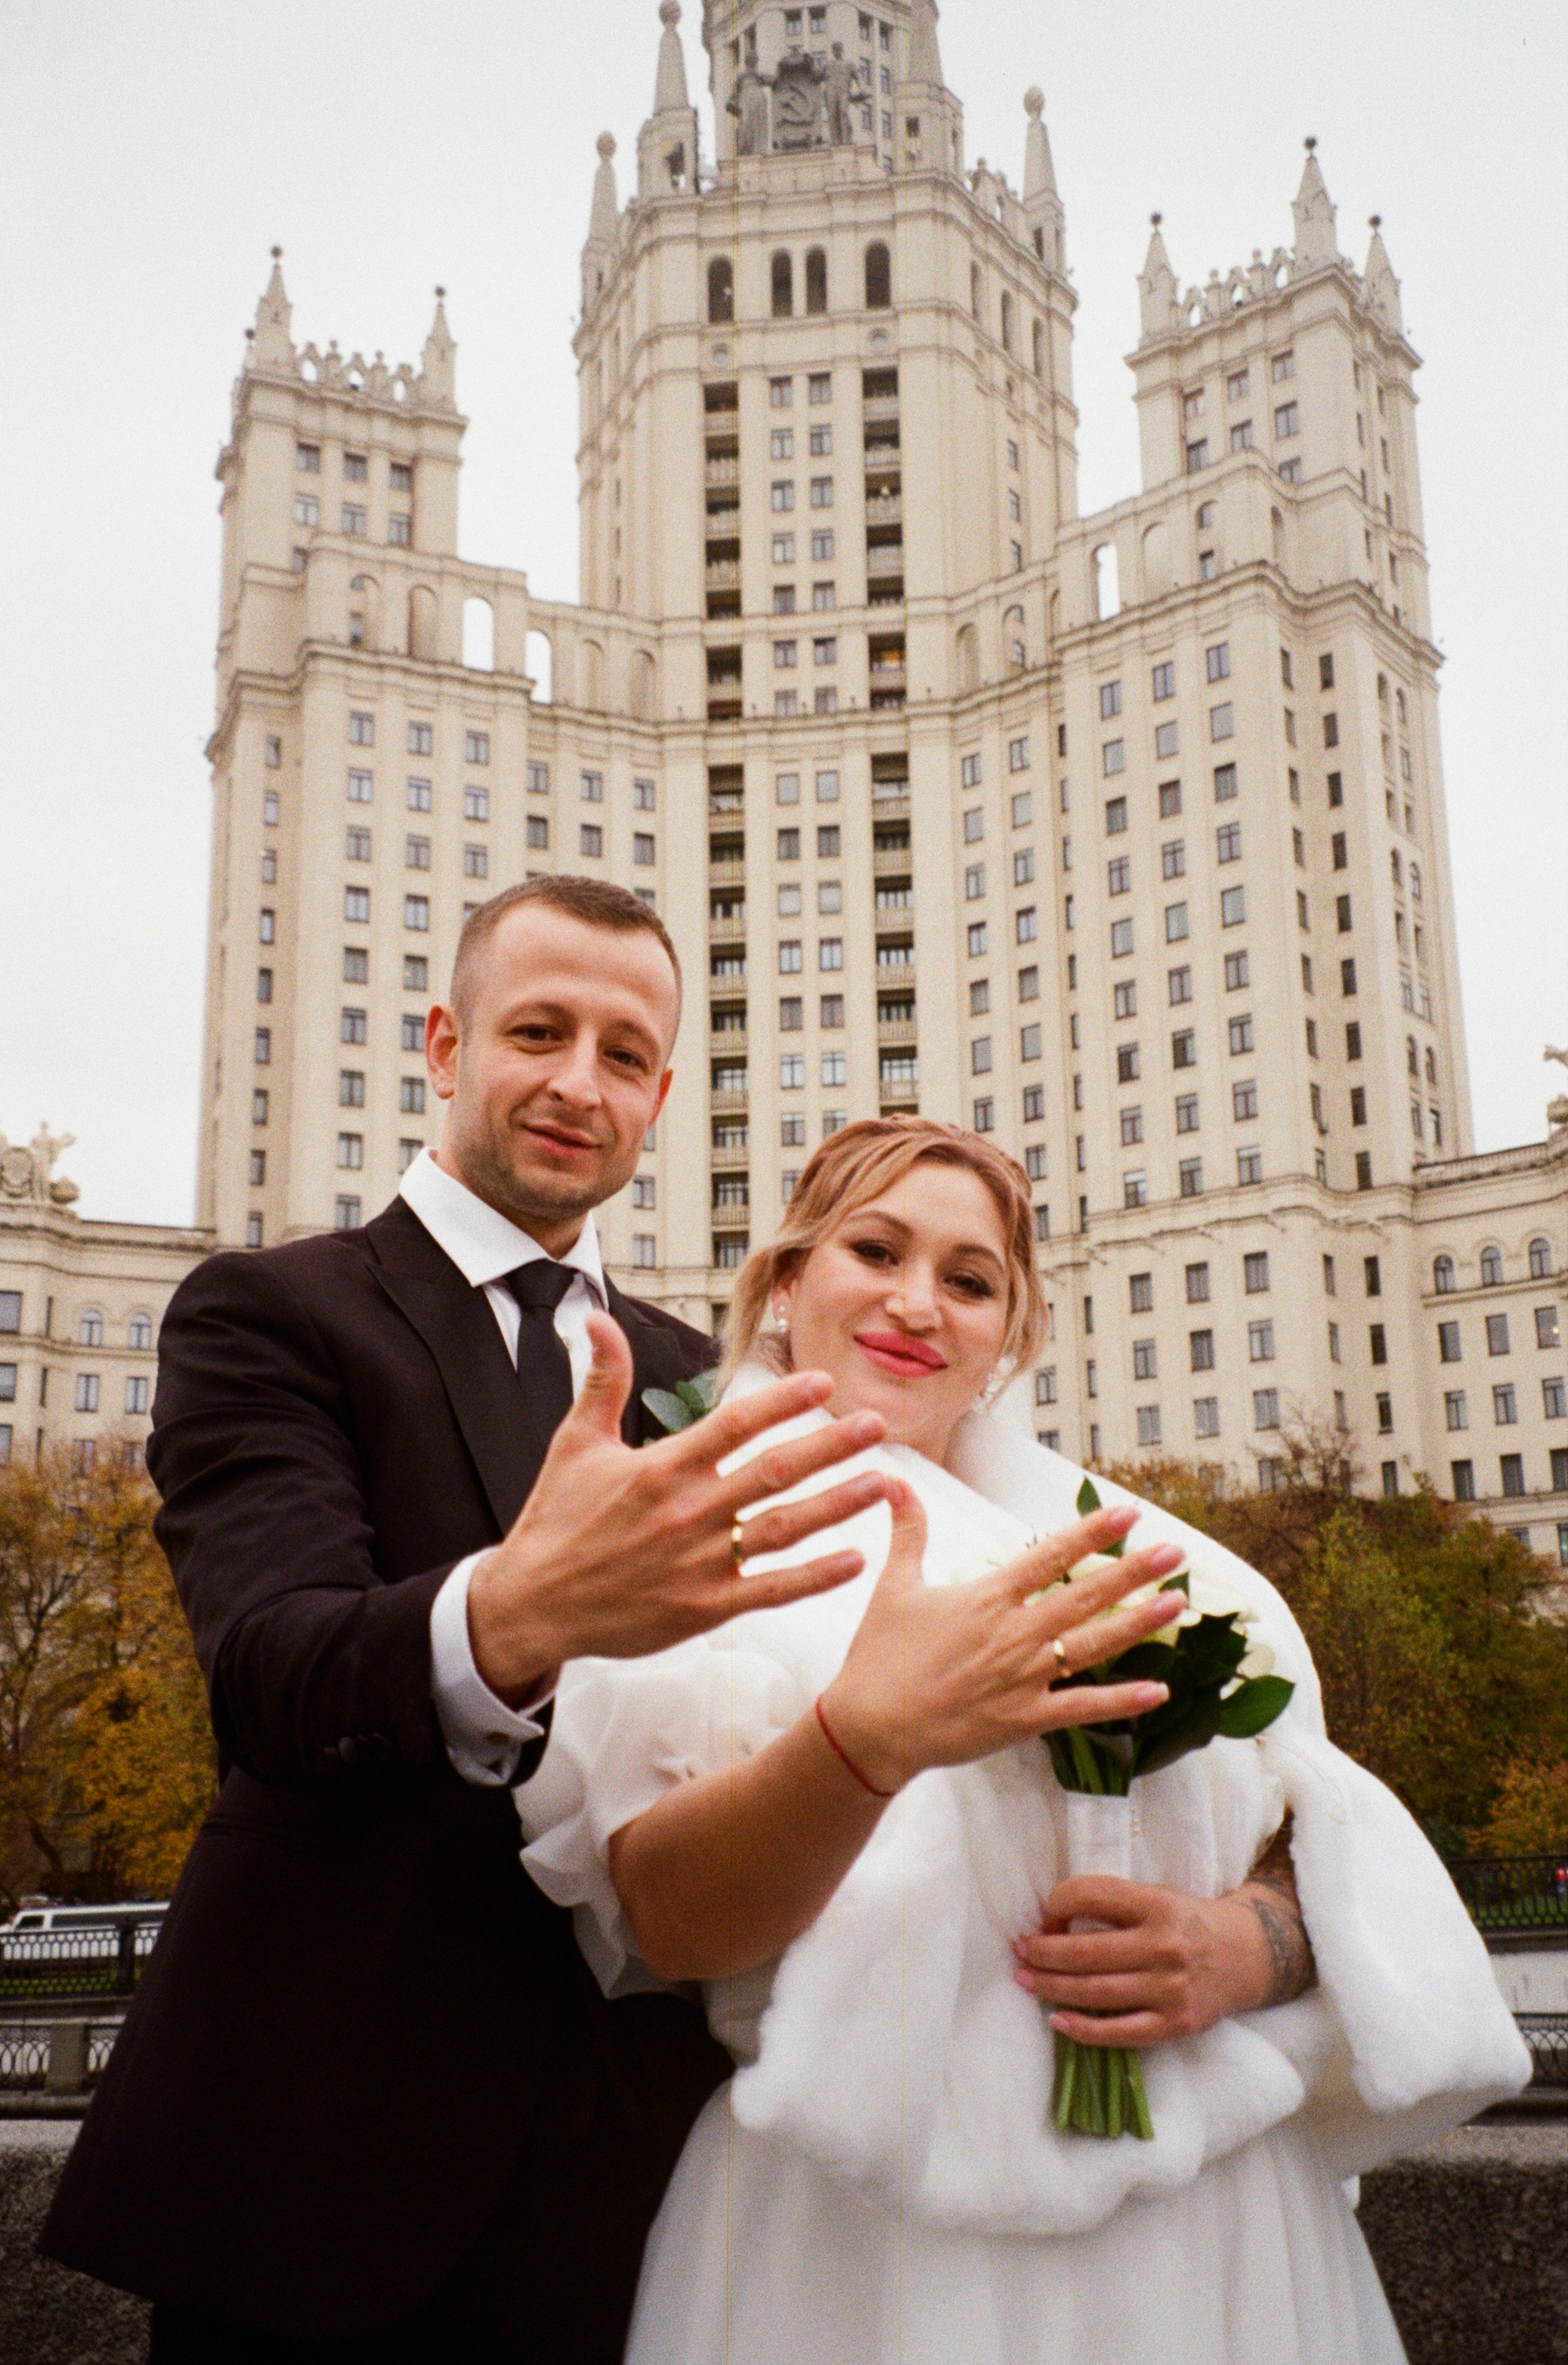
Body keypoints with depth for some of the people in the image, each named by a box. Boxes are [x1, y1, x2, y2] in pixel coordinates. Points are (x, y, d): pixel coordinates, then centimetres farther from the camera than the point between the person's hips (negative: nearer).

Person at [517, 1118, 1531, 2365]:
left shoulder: (1120, 1548, 9)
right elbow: (667, 1922, -15)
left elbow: (1329, 1845, 9)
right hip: (864, 2251, -3)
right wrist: (862, 1741, -32)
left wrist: (1250, 1945, -13)